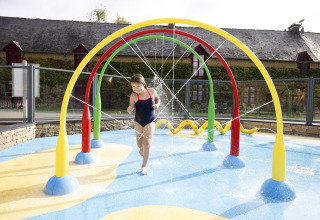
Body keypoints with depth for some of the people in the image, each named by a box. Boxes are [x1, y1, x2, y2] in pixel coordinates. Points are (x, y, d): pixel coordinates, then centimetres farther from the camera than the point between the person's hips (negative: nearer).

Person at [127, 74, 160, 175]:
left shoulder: (152, 91, -10)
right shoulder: (134, 96, -15)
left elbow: (157, 99, 10)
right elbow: (131, 109, -12)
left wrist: (157, 104, -11)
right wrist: (129, 109, -36)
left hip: (150, 121, -1)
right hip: (138, 121, 1)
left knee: (147, 142, -12)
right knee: (139, 142, 11)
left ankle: (144, 166, -2)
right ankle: (141, 148, 52)